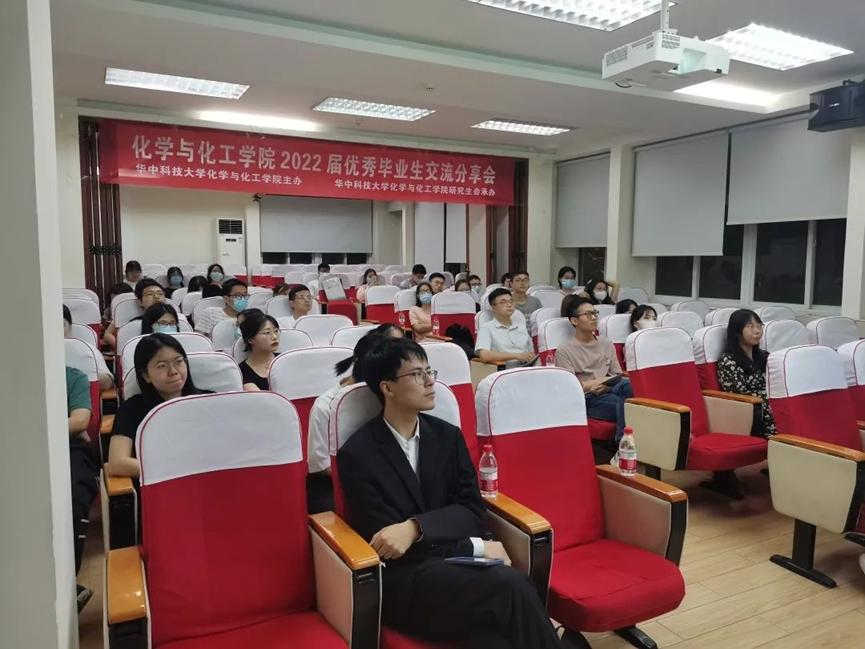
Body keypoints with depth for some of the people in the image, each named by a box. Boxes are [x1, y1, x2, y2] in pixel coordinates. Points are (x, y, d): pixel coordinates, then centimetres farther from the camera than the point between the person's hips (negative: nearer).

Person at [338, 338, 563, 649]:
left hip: (454, 564, 4)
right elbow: (387, 541, -9)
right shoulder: (357, 455, -6)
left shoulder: (448, 436, 9)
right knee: (511, 587, -29)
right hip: (402, 579, -4)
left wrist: (416, 528, -17)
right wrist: (476, 548, -10)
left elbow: (473, 513, 3)